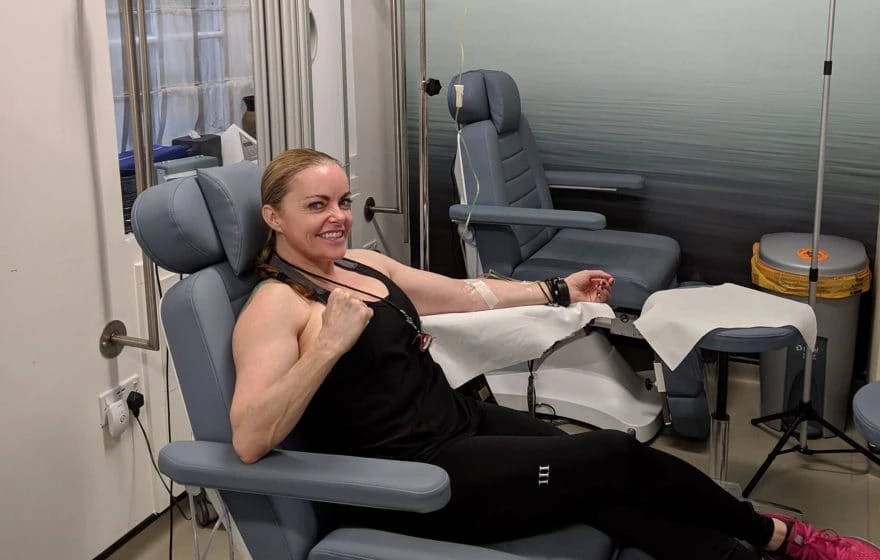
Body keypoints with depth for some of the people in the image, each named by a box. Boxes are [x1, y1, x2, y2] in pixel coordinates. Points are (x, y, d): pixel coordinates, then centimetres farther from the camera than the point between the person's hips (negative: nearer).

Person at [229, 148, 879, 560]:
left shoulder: (362, 263, 10)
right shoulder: (274, 308, -14)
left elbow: (466, 293, 22)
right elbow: (249, 439, -27)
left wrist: (558, 291, 26)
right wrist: (330, 345, -36)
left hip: (465, 418, 8)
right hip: (412, 479, -8)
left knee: (612, 496, -12)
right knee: (616, 457, -11)